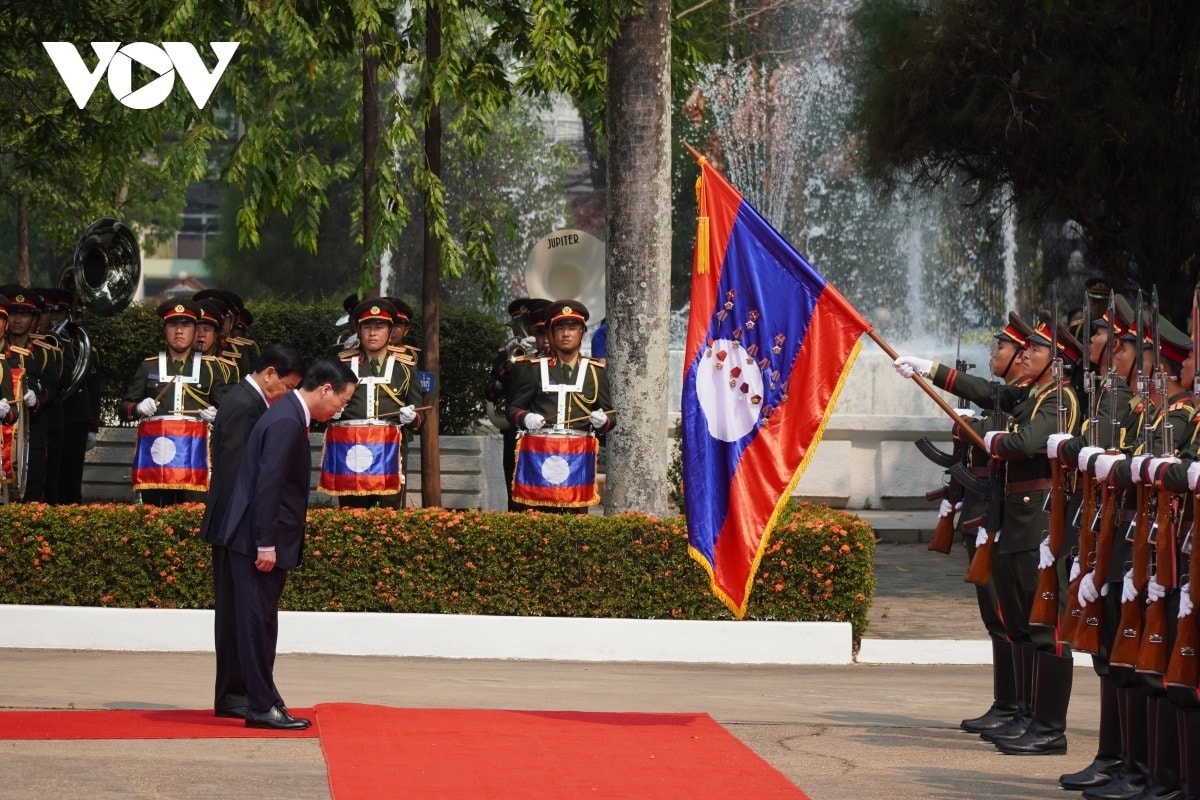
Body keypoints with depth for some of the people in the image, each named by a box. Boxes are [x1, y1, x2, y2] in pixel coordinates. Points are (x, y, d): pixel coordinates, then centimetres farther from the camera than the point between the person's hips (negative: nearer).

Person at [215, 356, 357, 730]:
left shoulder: (289, 415, 14)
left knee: (261, 623, 12)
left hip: (266, 540, 10)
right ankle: (263, 706, -3)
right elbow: (267, 486, -23)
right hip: (259, 540, -10)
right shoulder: (286, 423, -19)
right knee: (257, 623, -5)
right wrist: (265, 545, -22)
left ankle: (264, 703, 17)